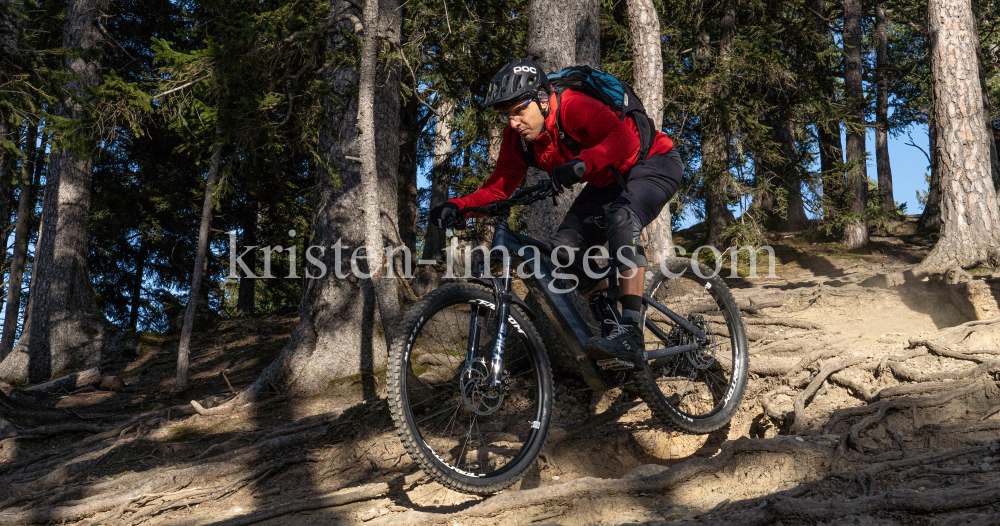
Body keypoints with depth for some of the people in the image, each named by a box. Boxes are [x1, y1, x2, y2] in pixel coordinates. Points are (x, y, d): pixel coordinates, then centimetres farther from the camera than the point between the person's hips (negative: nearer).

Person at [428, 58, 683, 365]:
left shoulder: (573, 107, -31)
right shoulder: (517, 136, -9)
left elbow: (624, 138, -44)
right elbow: (500, 186, -7)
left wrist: (582, 162, -61)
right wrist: (457, 206, -24)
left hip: (654, 164, -8)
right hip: (607, 181, 8)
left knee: (622, 220, -36)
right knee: (564, 248, -8)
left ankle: (630, 331, -39)